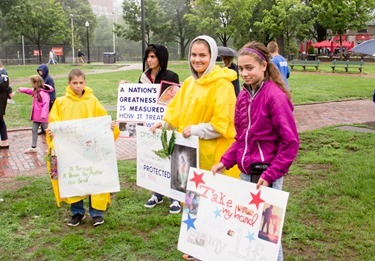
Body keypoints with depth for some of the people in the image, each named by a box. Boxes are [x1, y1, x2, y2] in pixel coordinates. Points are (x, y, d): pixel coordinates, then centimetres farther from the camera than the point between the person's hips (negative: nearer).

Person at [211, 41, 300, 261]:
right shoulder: (244, 95, 6)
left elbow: (290, 142, -16)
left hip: (266, 175, -7)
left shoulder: (275, 96, -15)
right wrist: (226, 162, 1)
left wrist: (271, 175, -19)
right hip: (246, 172, 7)